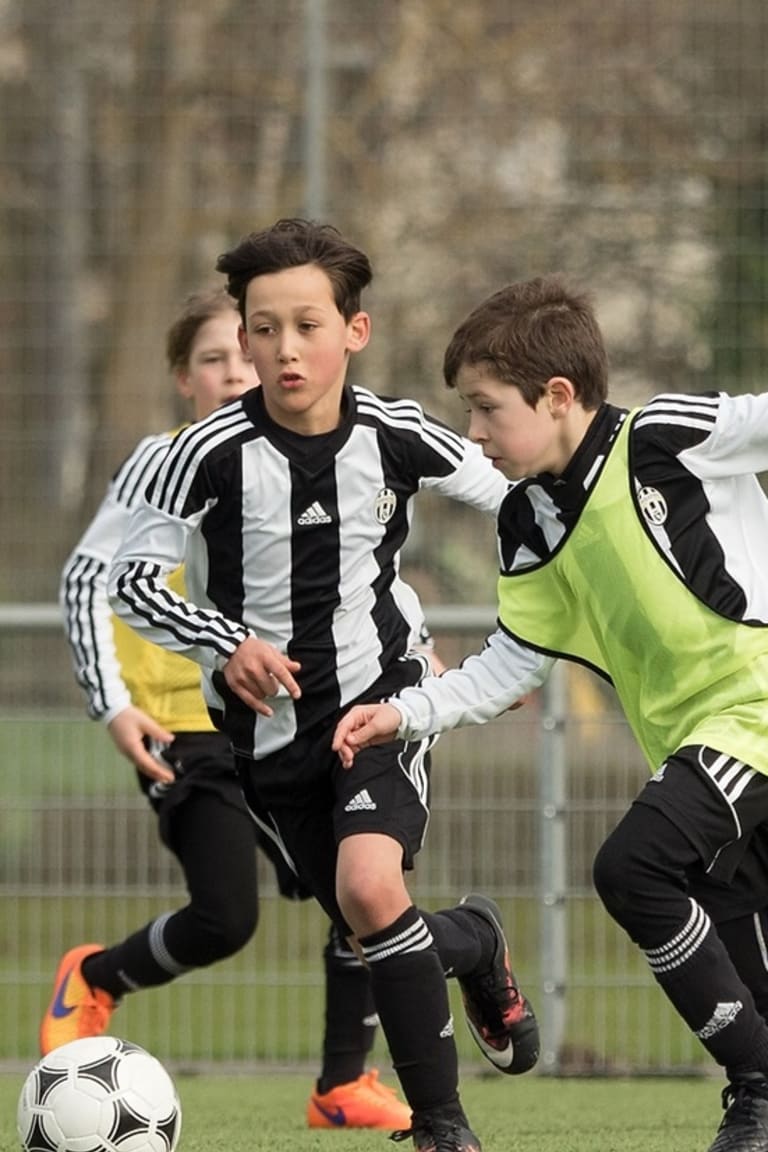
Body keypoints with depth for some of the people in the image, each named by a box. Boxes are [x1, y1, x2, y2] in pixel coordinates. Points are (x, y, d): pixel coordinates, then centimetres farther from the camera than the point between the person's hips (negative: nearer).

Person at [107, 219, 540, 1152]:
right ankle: (474, 944, 45)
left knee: (370, 887, -26)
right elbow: (130, 579, -11)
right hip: (269, 723, 1)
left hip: (380, 698, -1)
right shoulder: (212, 454, -15)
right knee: (374, 937, 7)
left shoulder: (395, 437, -10)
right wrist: (222, 644, -26)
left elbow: (511, 499, 6)